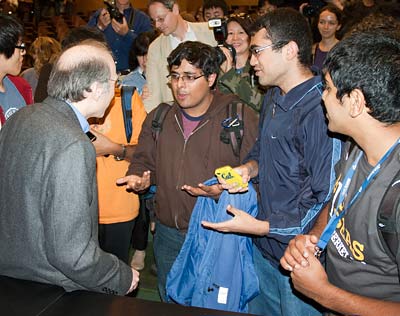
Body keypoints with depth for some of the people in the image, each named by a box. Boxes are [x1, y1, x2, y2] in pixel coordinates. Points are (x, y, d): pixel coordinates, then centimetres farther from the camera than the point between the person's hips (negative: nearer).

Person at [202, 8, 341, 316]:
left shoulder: (320, 111, -27)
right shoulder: (273, 98, 5)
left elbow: (326, 202, -25)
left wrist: (259, 227, -20)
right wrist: (249, 168, -1)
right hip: (264, 249, 8)